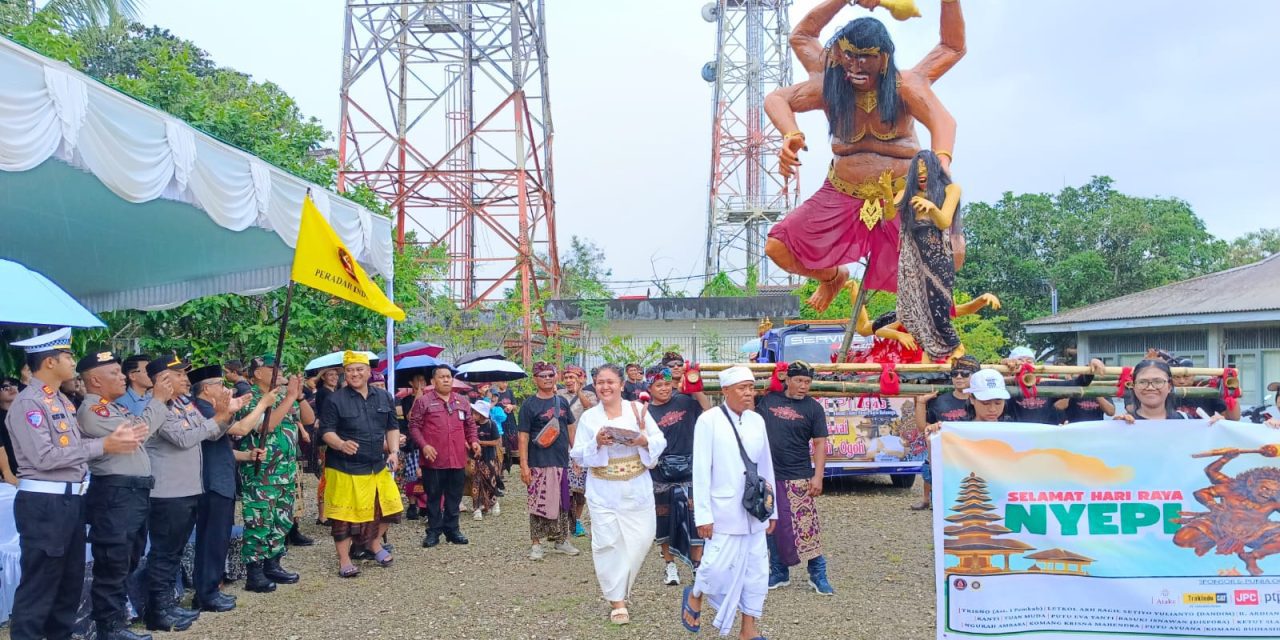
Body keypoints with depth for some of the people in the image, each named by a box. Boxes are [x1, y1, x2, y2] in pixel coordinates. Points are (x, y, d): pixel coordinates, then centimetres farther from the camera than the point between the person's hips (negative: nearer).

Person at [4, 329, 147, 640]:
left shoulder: (61, 400, 15)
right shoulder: (28, 403, -14)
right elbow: (45, 457, -22)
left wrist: (113, 439, -2)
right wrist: (102, 446, -18)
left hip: (71, 499, 9)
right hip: (43, 503, -9)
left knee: (71, 579, 17)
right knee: (39, 584, -2)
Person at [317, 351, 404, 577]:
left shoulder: (384, 397, 7)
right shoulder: (335, 399, -8)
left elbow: (392, 427, 13)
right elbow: (326, 431, -11)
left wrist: (394, 451, 0)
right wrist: (341, 444, -30)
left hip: (378, 466, 5)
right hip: (345, 468, -5)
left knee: (387, 506, 10)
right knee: (345, 513, 1)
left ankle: (374, 542, 35)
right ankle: (344, 560, 14)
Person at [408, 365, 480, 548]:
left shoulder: (462, 402, 13)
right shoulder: (424, 401, -1)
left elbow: (470, 425, 20)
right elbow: (414, 426, -2)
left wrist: (474, 440, 2)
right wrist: (424, 445, -15)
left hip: (458, 460, 4)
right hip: (434, 460, -4)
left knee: (454, 497, 10)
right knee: (433, 497, 5)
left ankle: (452, 529, 21)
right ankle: (433, 531, 15)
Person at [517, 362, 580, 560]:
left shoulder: (562, 402, 9)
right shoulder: (529, 405, -5)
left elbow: (571, 429, 16)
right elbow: (523, 437, -8)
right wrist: (524, 465, -14)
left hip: (561, 462, 5)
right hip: (539, 464, -5)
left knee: (562, 503, 12)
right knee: (538, 503, 0)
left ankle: (561, 540, 25)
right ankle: (536, 544, 10)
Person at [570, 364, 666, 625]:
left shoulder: (637, 409, 1)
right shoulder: (588, 417, 1)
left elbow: (661, 442, 1)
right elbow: (578, 456, 0)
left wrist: (645, 441, -20)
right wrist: (596, 443, -18)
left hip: (637, 490, 1)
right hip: (604, 492, -1)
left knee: (641, 539, 3)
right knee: (608, 543, -2)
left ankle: (620, 587, 28)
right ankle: (617, 600, 11)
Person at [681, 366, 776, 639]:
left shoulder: (757, 421, 6)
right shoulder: (708, 421, -10)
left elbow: (766, 467, 11)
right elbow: (701, 471, -11)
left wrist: (772, 509, 13)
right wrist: (703, 515, -13)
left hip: (754, 511, 6)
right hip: (724, 511, -5)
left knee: (756, 570, 8)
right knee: (718, 566, -2)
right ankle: (694, 596, 29)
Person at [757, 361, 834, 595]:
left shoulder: (813, 408, -2)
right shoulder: (769, 400, 5)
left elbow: (820, 443, -5)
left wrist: (818, 476, -11)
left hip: (798, 477, -3)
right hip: (768, 476, 3)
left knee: (806, 526, -5)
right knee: (772, 527, 10)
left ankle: (818, 575, 6)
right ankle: (779, 573, 23)